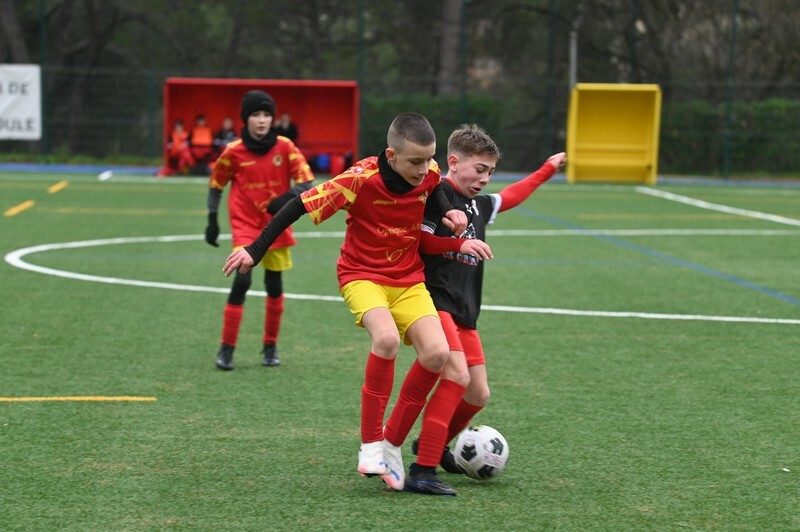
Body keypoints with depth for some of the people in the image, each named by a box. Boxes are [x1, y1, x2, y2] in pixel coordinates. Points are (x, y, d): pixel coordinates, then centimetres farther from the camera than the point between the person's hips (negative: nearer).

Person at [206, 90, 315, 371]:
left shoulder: (285, 148, -5)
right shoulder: (233, 152, -7)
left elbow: (306, 181, -6)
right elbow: (215, 184, 7)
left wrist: (287, 199, -24)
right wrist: (212, 220, 5)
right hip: (245, 225, -2)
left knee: (274, 285, 6)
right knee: (242, 281, -16)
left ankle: (271, 346, 24)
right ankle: (226, 349, -7)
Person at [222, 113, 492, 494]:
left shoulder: (429, 174, -8)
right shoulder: (361, 180, -23)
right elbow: (302, 205, -18)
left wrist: (447, 213, -2)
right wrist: (255, 250, -17)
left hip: (409, 279, 5)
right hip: (362, 275, -5)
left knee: (436, 353, -17)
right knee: (387, 338, -34)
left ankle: (392, 444, 0)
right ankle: (371, 445, -21)